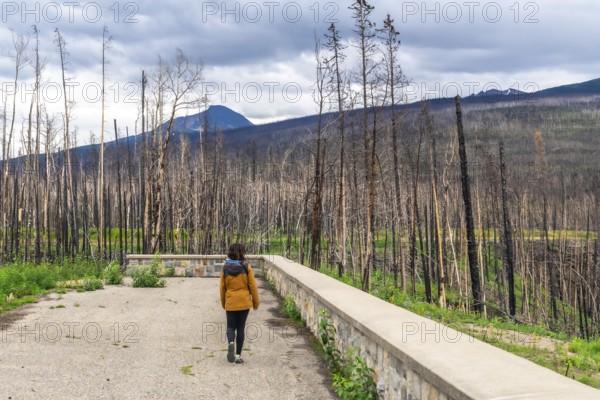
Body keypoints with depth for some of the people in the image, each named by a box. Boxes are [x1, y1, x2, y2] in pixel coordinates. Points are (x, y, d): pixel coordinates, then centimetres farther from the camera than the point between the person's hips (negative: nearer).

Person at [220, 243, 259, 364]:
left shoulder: (225, 268, -1)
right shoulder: (246, 267, -6)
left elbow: (222, 288, 5)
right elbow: (252, 286, -5)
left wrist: (223, 303, 18)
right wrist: (256, 302, 6)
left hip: (230, 303, 1)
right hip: (244, 302, -1)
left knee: (231, 326, 12)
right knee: (240, 328, 9)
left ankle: (231, 342, -19)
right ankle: (238, 355, 9)